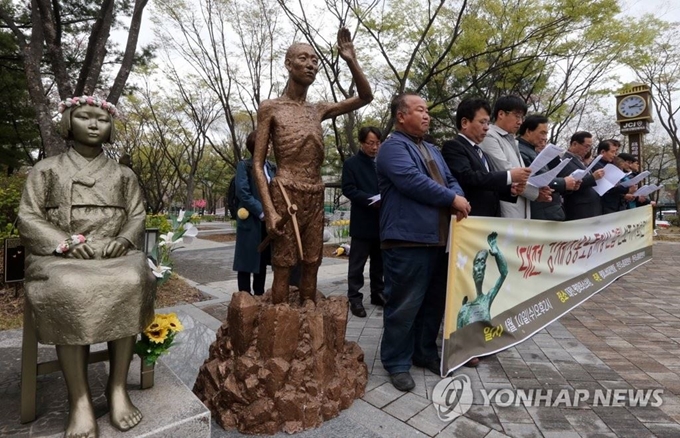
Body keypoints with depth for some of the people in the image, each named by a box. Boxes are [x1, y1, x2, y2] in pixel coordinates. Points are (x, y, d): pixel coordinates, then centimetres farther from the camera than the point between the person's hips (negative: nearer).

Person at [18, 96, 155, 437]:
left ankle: (118, 387, -22)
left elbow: (137, 217, 11)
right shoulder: (46, 169, 13)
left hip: (115, 253, 1)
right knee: (70, 291, -36)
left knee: (131, 282, -34)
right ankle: (79, 399, -24)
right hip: (61, 255, -1)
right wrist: (69, 243, -14)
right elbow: (28, 219, 5)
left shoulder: (123, 175, 17)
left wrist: (123, 240, -11)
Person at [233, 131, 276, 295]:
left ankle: (259, 296, 24)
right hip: (250, 220, -5)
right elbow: (242, 192, -12)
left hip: (269, 220, 5)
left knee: (262, 260, 12)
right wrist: (261, 211, -18)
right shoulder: (244, 165, -2)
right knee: (247, 261, 1)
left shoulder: (272, 167, 13)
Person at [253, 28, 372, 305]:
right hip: (286, 194, -5)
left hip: (316, 197, 5)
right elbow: (258, 164, -4)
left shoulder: (319, 110, 15)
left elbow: (365, 97, 13)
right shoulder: (270, 108, 1)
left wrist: (351, 62, -2)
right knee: (283, 268, -2)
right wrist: (269, 210, -15)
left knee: (311, 267, 10)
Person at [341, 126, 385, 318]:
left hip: (382, 221, 5)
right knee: (357, 263, 0)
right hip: (363, 222, -5)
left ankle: (378, 294, 26)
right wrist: (372, 200, -20)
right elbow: (348, 189, -9)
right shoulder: (351, 163, 0)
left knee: (379, 262, 14)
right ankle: (354, 299, 8)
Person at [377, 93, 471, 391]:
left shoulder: (433, 151, 23)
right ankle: (397, 363, 15)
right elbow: (413, 181, -20)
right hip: (408, 240, -9)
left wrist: (458, 200, -5)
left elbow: (450, 180, 19)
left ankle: (425, 352, 32)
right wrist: (452, 199, -10)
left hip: (439, 239, 9)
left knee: (435, 302, 16)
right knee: (404, 305, -1)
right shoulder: (393, 147, -7)